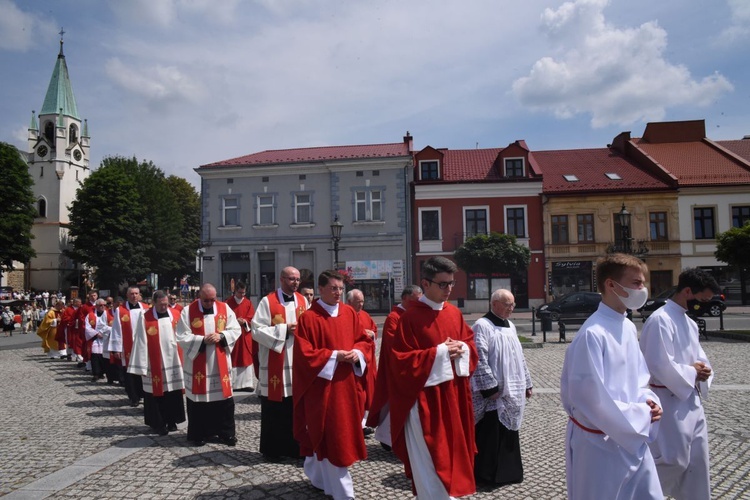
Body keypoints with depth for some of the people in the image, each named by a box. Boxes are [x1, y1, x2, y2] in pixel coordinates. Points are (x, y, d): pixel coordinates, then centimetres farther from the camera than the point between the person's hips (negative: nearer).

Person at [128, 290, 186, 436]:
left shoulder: (175, 316, 2)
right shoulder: (145, 318, -7)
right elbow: (141, 342, -7)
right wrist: (142, 366, -9)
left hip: (173, 361, 3)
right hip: (155, 364, -3)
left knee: (173, 394, 10)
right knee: (156, 393, 6)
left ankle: (171, 421, 25)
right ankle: (158, 423, 19)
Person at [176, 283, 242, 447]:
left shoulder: (225, 309, 1)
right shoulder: (188, 311, -5)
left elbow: (236, 330, 1)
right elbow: (182, 337, -8)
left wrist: (221, 336, -16)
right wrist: (202, 340, -18)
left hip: (221, 364, 2)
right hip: (197, 364, -2)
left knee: (224, 398, 7)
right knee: (198, 398, 7)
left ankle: (227, 432, 19)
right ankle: (198, 434, 21)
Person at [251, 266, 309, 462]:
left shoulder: (303, 301, 9)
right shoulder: (267, 301, -7)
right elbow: (257, 330, -11)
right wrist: (284, 329, -16)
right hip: (275, 363, -4)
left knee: (296, 407, 9)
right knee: (274, 409, 3)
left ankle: (293, 446, 21)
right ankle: (272, 449, 17)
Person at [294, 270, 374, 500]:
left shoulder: (350, 313, 6)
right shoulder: (308, 318, -11)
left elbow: (365, 340, 10)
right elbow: (304, 353, -13)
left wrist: (357, 353, -11)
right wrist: (334, 356, -20)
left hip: (348, 383, 6)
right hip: (323, 384, -6)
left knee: (345, 432, 15)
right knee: (331, 436, -1)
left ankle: (320, 476, 37)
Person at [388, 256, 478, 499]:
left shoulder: (454, 313, 6)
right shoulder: (411, 317, -14)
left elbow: (470, 342, 15)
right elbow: (401, 360, -16)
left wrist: (462, 349, -9)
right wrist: (439, 353, -20)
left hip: (453, 394, 7)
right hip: (425, 398, -6)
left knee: (453, 449, 17)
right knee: (430, 456, 0)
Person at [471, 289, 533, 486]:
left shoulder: (510, 325, 13)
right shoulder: (482, 326, -14)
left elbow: (518, 356, 19)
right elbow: (479, 360, -19)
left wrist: (526, 383, 17)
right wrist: (490, 388, -21)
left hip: (511, 390, 8)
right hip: (493, 392, -8)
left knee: (508, 433, 16)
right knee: (490, 435, -1)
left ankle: (508, 470, 28)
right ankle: (487, 473, 10)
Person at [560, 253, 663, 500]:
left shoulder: (629, 327, 5)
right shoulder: (592, 334, -23)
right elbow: (590, 397, -24)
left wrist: (649, 400, -3)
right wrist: (641, 415, -15)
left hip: (634, 441, 8)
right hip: (601, 445, -8)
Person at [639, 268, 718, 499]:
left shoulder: (689, 322, 12)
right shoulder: (660, 320, -19)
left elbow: (699, 357, 17)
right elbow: (660, 366, -25)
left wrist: (703, 371, -5)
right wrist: (692, 373, -12)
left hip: (691, 401, 9)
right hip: (671, 402, -9)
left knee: (697, 461, 16)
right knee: (673, 460, -5)